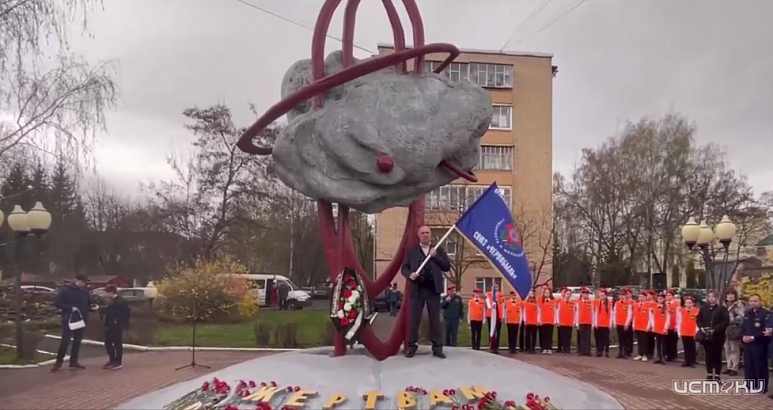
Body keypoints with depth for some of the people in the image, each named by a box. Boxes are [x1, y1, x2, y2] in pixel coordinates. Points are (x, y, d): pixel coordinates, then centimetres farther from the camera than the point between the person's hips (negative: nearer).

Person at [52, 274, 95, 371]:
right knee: (65, 340, -11)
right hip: (69, 320, -5)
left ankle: (73, 362, 19)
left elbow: (88, 304, 16)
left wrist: (92, 307, -8)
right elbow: (57, 303, -8)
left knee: (77, 341, 10)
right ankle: (58, 361, 2)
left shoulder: (85, 292, 8)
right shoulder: (65, 290, -6)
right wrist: (70, 308, -19)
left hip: (81, 320, 5)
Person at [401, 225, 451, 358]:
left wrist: (435, 256, -11)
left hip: (433, 289, 0)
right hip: (416, 289, 0)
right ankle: (412, 346, 10)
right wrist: (410, 275, -15)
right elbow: (404, 268, 6)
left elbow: (447, 266, 1)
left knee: (435, 319, 3)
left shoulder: (439, 249, 9)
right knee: (413, 319, 1)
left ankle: (437, 348, 6)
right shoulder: (411, 250, 9)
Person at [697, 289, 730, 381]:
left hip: (717, 336, -3)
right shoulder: (703, 308, 7)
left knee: (717, 356, 3)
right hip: (706, 336, 3)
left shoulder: (722, 308, -4)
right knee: (708, 355, 8)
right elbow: (699, 320, 12)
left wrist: (715, 329, -19)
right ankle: (709, 375, 17)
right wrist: (701, 327, -7)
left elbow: (726, 321, -12)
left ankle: (717, 376, 9)